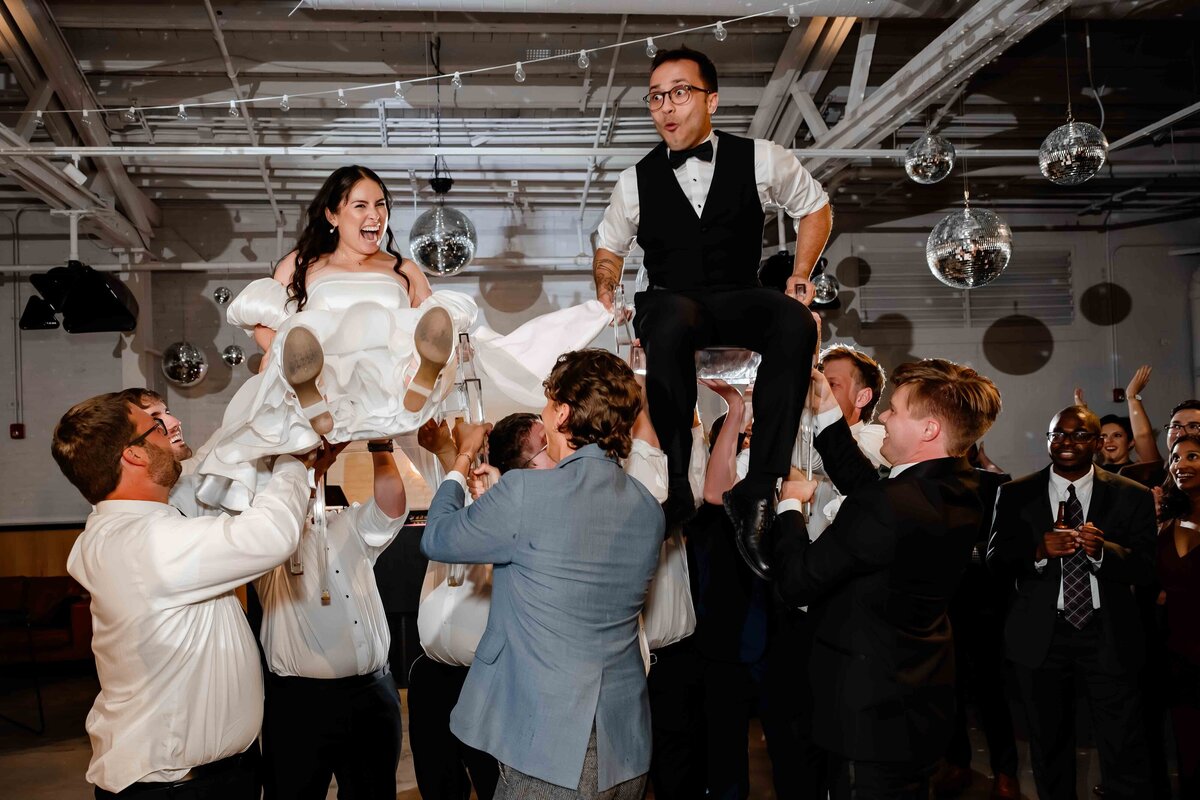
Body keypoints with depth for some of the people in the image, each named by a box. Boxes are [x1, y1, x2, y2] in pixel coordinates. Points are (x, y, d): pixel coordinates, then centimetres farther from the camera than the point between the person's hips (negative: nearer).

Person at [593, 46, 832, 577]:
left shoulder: (760, 160, 3)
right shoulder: (637, 181, 5)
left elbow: (815, 207, 18)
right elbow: (609, 246, 22)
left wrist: (801, 274, 7)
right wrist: (605, 290, 4)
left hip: (739, 300, 1)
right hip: (670, 301, 0)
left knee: (795, 321, -36)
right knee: (669, 322, -41)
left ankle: (759, 490, -33)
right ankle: (676, 487, -32)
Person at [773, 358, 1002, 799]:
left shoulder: (889, 506, -29)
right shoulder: (961, 489, -2)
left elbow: (794, 581, -21)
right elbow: (865, 485, 12)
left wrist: (790, 504, -5)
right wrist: (827, 411, 13)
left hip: (874, 714, -9)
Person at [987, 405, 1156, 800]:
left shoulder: (1132, 496, 0)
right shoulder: (1016, 494, 2)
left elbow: (1145, 568, -6)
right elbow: (995, 560, -3)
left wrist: (1102, 551, -26)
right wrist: (1039, 552, -22)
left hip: (1109, 636, -1)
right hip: (1041, 636, 1)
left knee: (1124, 753, -2)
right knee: (1049, 750, 17)